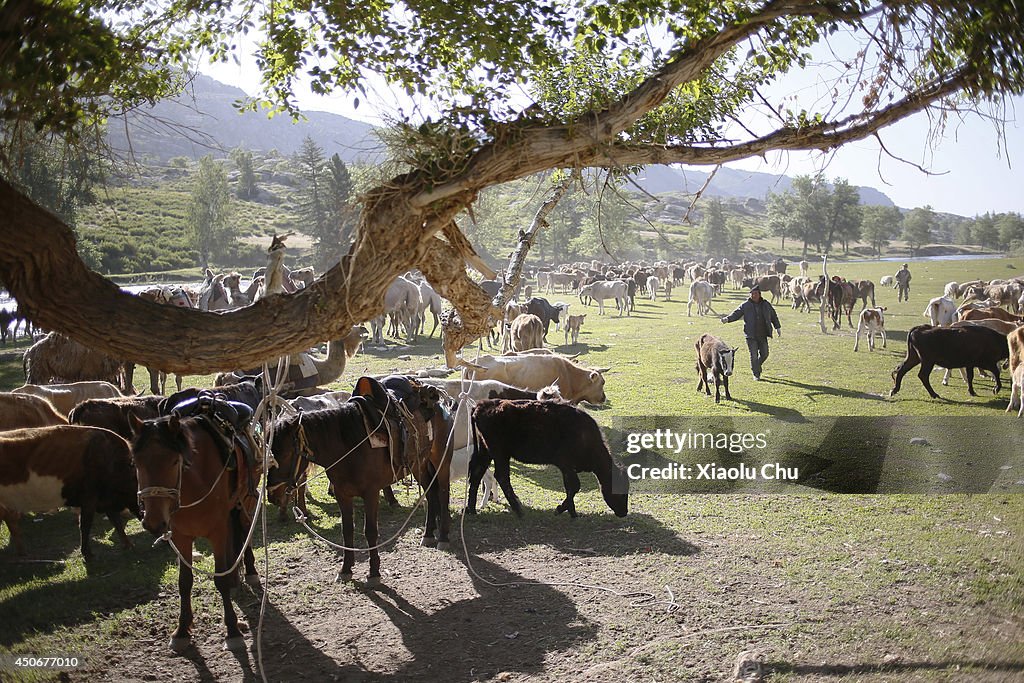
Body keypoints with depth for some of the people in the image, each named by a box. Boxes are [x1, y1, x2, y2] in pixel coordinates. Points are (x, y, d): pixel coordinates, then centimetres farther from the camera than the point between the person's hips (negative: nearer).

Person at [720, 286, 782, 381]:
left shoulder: (766, 305, 9)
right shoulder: (745, 305, 0)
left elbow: (774, 316, 20)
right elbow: (736, 314, -5)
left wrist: (778, 328, 20)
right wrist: (727, 319, -22)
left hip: (763, 335, 3)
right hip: (751, 335, -3)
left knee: (764, 354, 6)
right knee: (754, 355, -4)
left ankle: (757, 366, 35)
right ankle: (756, 374, 6)